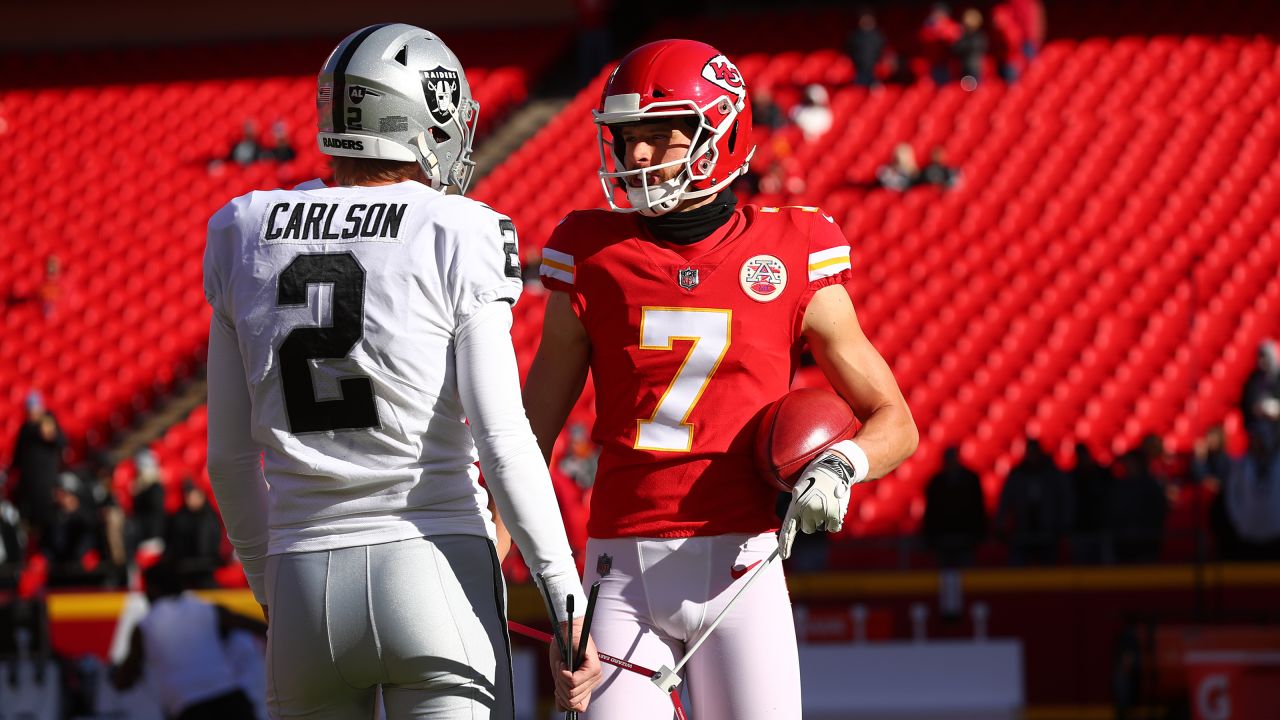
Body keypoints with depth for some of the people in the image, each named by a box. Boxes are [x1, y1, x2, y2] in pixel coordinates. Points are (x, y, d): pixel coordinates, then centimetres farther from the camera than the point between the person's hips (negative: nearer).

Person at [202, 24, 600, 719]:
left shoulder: (245, 236, 7)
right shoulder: (456, 238, -5)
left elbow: (230, 456, 11)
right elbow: (503, 441, -10)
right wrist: (569, 606, -5)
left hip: (305, 584, 4)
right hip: (436, 574, -4)